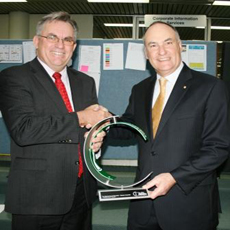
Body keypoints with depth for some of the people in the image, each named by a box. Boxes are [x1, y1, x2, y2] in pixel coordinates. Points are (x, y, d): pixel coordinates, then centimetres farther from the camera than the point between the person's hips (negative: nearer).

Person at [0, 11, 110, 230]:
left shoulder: (85, 82, 11)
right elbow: (23, 130, -22)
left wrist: (98, 137, -8)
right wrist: (79, 118, -18)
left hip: (82, 192, 6)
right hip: (37, 196, -5)